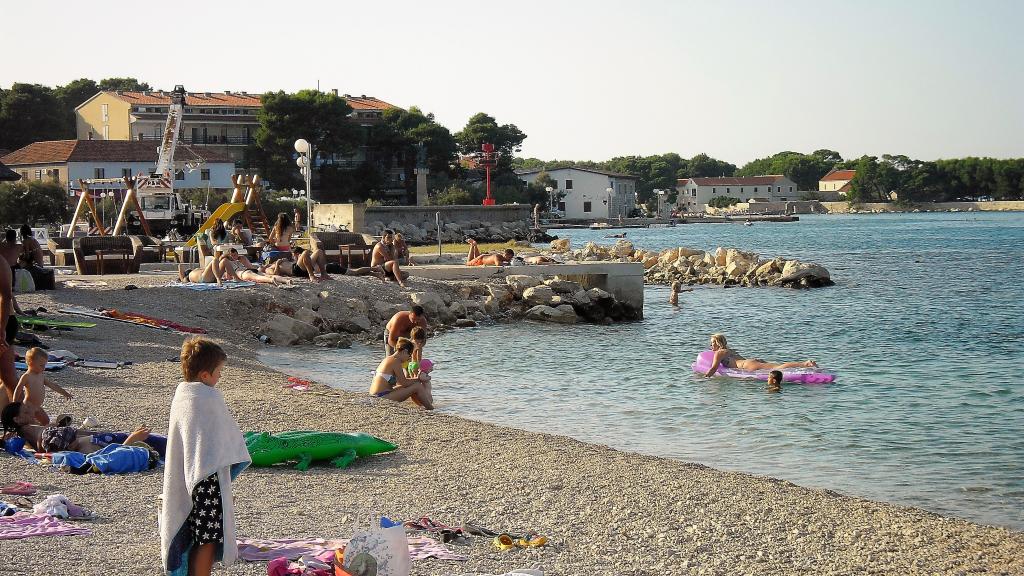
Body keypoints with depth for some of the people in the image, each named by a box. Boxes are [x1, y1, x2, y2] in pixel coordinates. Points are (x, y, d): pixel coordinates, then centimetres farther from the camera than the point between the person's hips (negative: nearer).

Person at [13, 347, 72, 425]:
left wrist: (65, 393, 20)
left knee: (46, 421, 12)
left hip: (38, 407, 9)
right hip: (28, 407, -9)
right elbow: (18, 390, -13)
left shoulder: (42, 376, 10)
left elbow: (53, 385, 18)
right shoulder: (26, 376, -12)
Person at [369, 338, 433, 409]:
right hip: (383, 397, -10)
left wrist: (417, 379, 16)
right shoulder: (395, 361, -13)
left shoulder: (388, 359, 17)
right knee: (417, 386, -7)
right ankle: (431, 409, 2)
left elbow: (401, 381, 23)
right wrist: (418, 380, 5)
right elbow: (403, 383, -10)